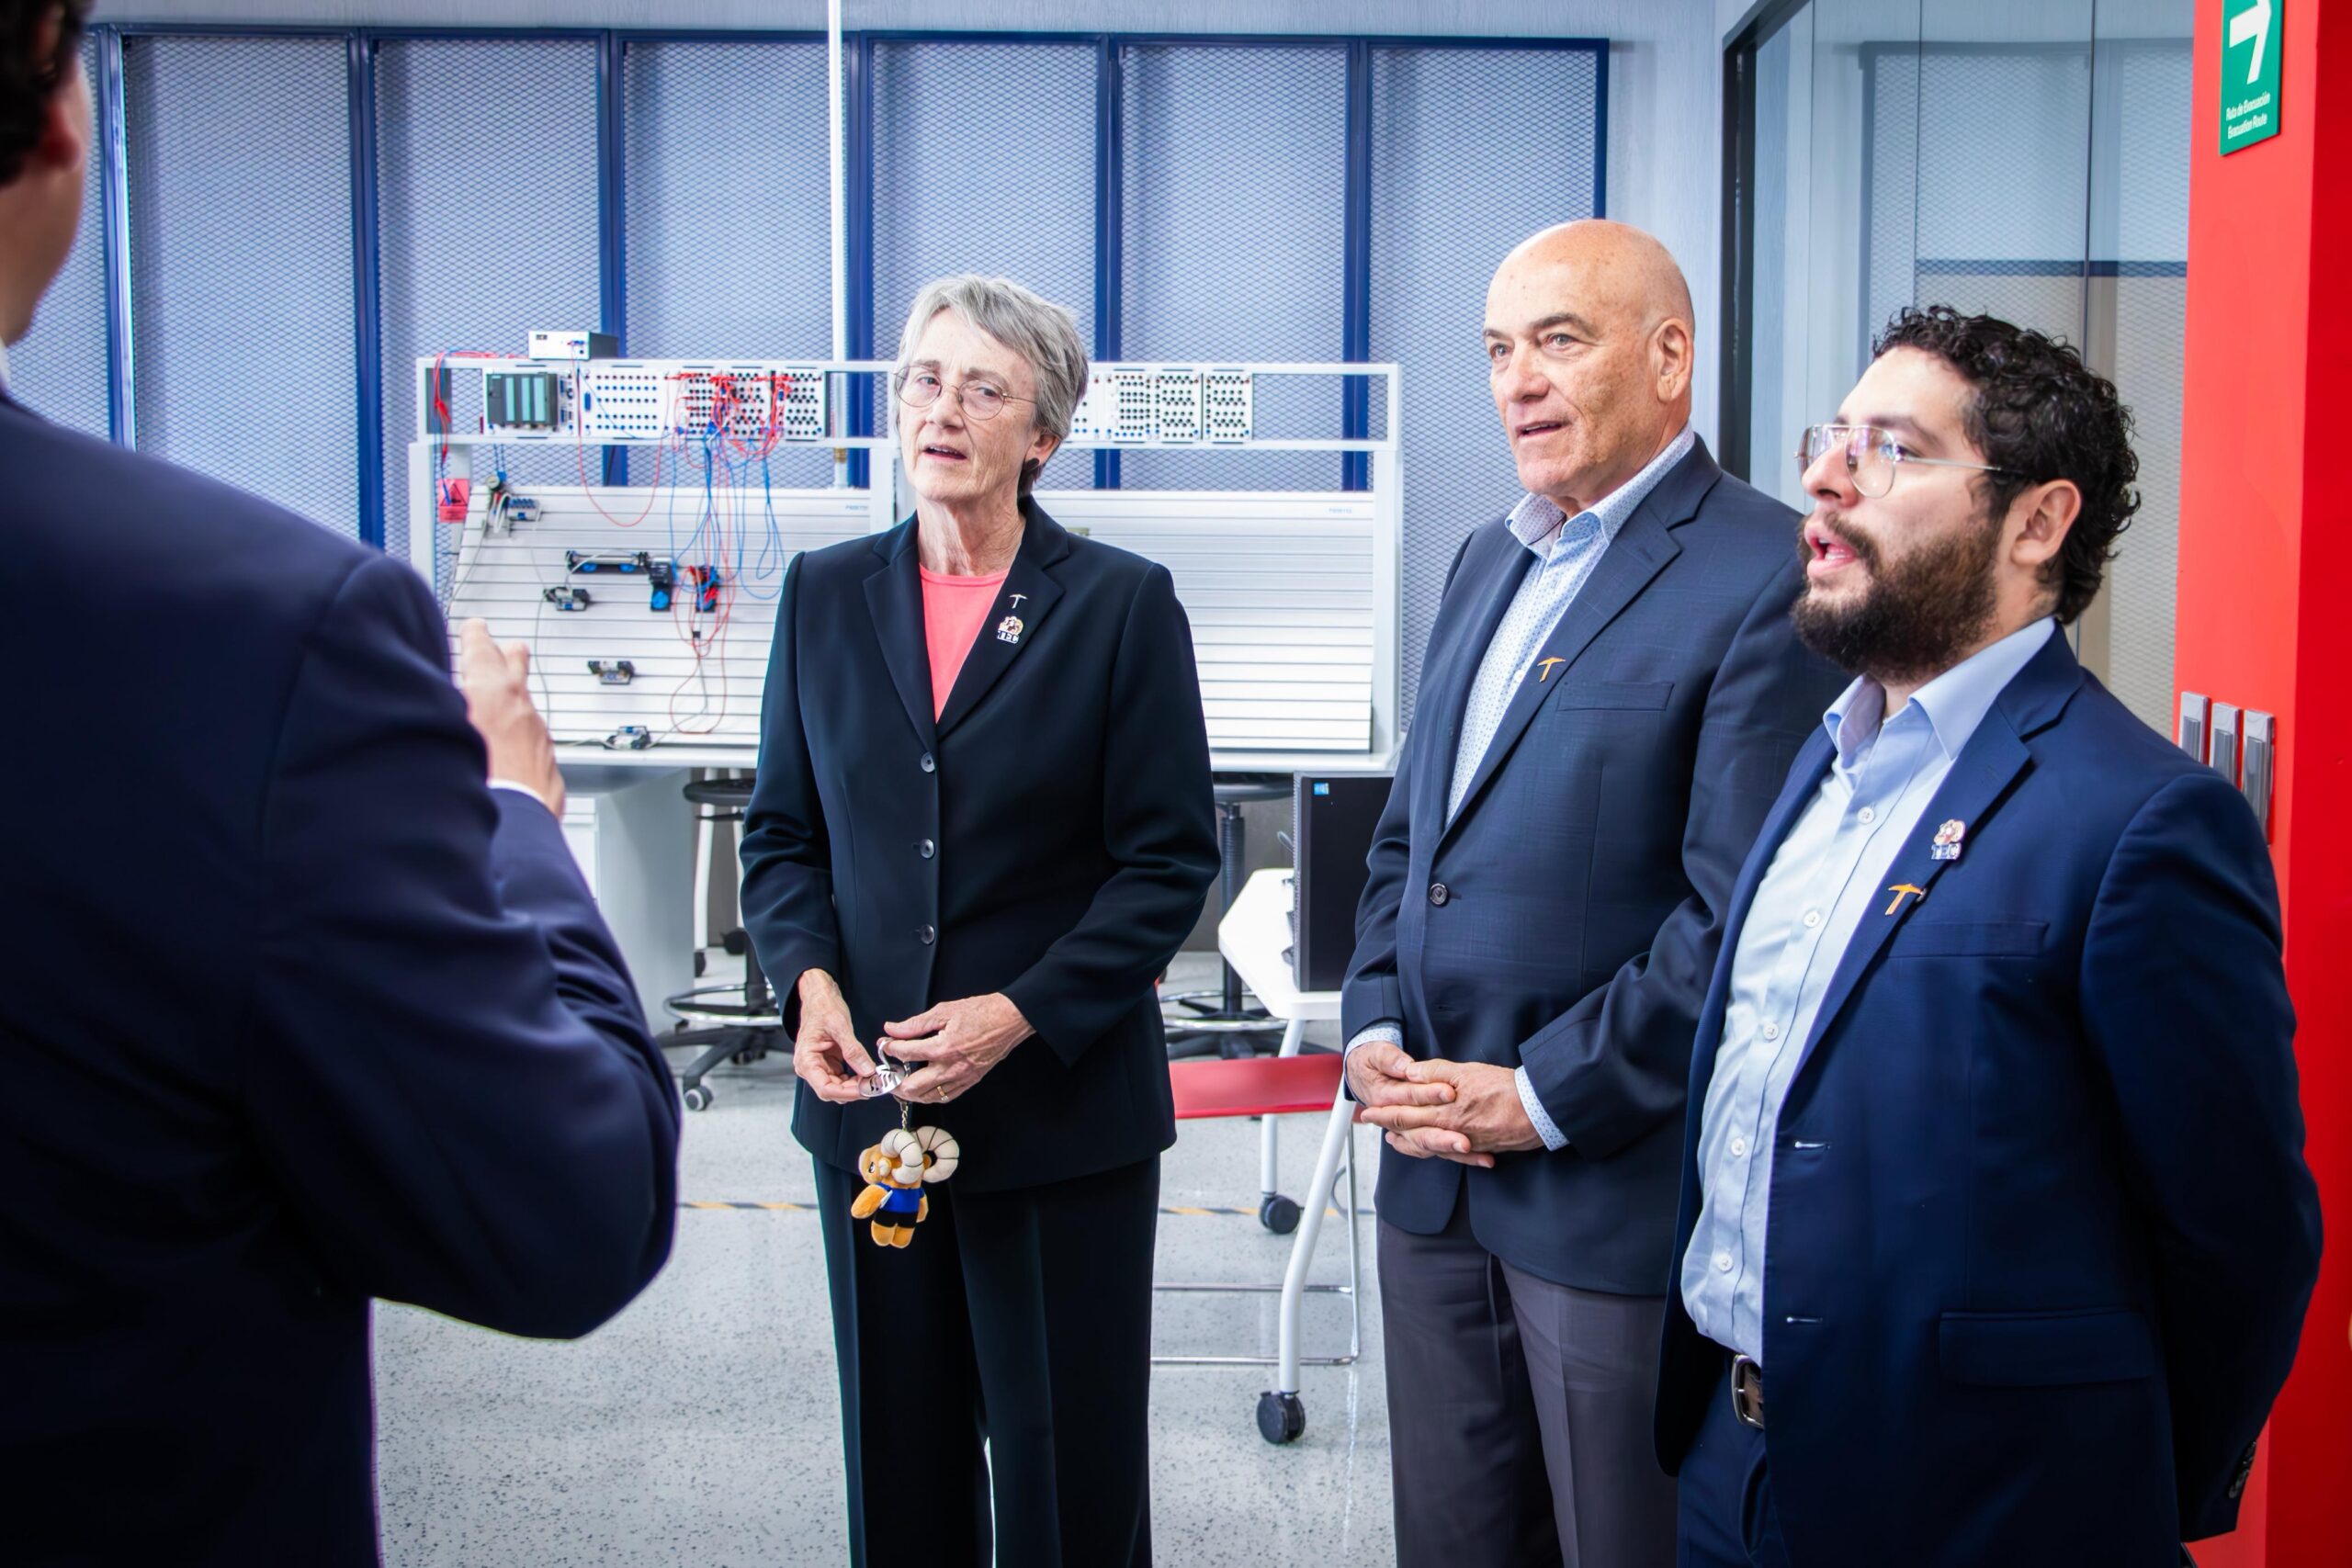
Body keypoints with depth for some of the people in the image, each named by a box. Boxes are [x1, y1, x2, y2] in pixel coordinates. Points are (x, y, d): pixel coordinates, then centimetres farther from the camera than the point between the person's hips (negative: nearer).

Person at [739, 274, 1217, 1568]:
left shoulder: (1125, 603, -3)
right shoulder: (825, 595, 7)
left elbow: (1169, 856, -5)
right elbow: (782, 832, 10)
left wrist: (1025, 1012, -16)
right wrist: (807, 976, -9)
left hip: (1064, 1102, -3)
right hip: (869, 1096, 3)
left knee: (1067, 1461, 7)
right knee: (898, 1446, 13)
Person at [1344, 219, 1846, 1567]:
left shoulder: (1767, 574, -13)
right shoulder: (1488, 561, 13)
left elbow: (1747, 912, -19)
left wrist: (1542, 1097, -16)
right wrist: (1375, 1028, 2)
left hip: (1618, 1190, -7)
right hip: (1434, 1174, 7)